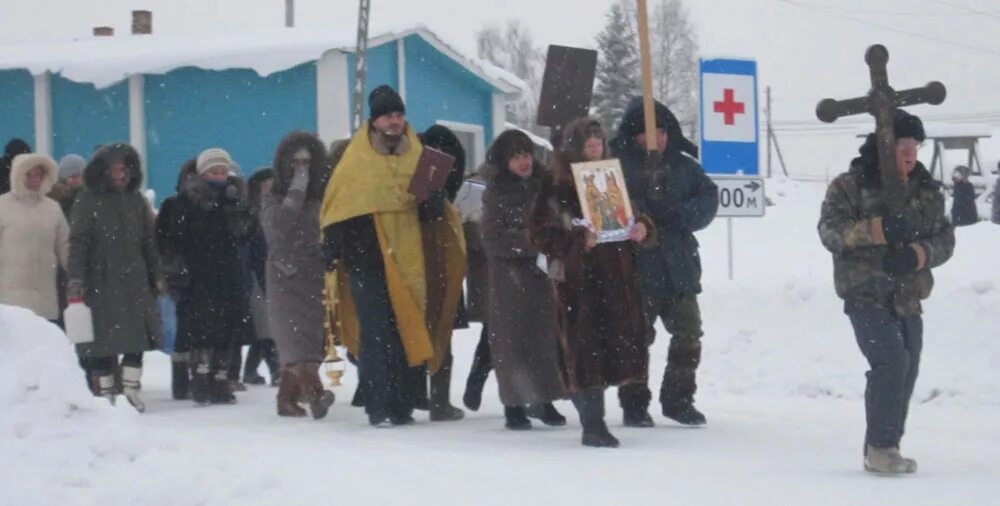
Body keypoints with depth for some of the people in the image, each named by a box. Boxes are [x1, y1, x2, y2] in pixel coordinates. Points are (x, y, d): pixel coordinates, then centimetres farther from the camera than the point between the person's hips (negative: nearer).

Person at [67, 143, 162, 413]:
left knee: (139, 335, -1)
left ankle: (130, 387, 9)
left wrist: (157, 277, 13)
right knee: (103, 339, -1)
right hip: (101, 281, -4)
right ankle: (106, 391, 8)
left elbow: (149, 242, 15)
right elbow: (78, 242, -9)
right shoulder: (88, 200, -3)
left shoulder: (136, 200, 11)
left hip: (135, 280, 4)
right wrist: (75, 280, -18)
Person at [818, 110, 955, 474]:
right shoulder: (850, 186, -5)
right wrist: (879, 229, -29)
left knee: (906, 370, 8)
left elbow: (944, 238, 5)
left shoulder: (926, 190, 9)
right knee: (891, 361, -20)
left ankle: (885, 450, 20)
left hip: (908, 297, 6)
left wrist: (918, 254, -17)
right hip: (866, 294, -6)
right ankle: (880, 447, -13)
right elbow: (830, 230, -16)